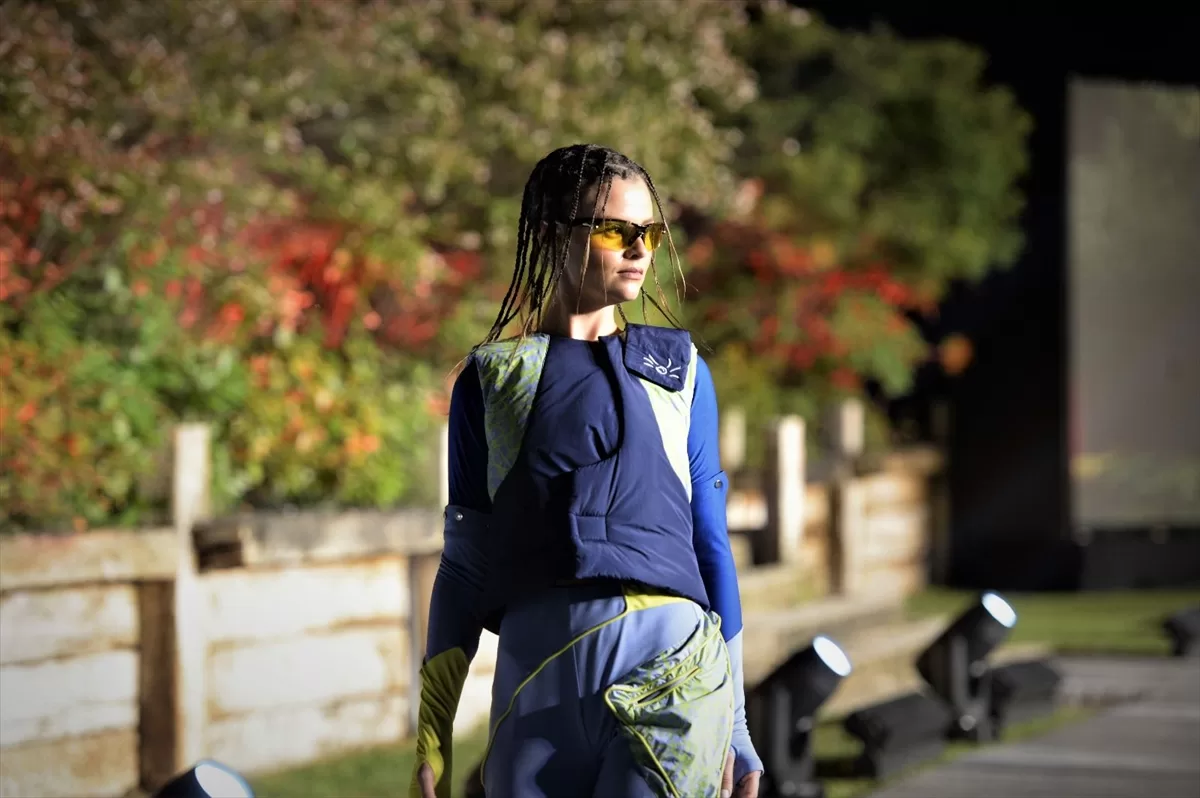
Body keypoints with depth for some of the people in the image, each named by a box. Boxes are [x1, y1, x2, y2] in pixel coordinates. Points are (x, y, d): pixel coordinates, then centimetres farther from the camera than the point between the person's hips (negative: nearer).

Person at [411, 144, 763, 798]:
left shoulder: (679, 369, 14)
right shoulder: (491, 378, 12)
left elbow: (710, 541, 14)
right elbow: (465, 563, 11)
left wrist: (736, 725, 11)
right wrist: (431, 744, 6)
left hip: (672, 669, -1)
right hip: (535, 673, 1)